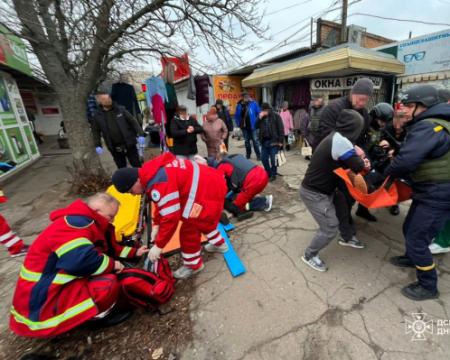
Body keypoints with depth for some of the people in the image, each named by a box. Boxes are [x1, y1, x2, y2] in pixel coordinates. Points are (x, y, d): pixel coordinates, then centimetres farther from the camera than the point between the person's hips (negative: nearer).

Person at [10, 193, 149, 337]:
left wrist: (134, 252, 10)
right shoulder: (76, 222, -26)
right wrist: (112, 264, -21)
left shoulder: (86, 224, 7)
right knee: (108, 284, -23)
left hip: (57, 286, 10)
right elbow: (80, 260, -38)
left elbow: (110, 248, 17)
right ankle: (97, 317, 2)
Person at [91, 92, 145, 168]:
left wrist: (140, 134, -11)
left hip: (129, 144, -1)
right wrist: (98, 145, -1)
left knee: (137, 165, 5)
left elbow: (133, 121, -1)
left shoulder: (121, 109, -1)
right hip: (115, 148, 1)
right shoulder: (97, 116, 2)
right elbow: (96, 132, 10)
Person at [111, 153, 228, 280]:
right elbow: (164, 204, 19)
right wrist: (157, 224, 19)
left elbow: (171, 217, -23)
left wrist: (158, 246, -11)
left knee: (189, 230, 2)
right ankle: (219, 244, 51)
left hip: (208, 192, -10)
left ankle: (193, 264, 24)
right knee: (202, 221, 30)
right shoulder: (153, 172, 7)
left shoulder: (159, 184, -26)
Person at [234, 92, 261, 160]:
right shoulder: (239, 105, 0)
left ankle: (258, 155, 7)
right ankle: (248, 154, 29)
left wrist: (256, 122, -9)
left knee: (255, 141, 0)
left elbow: (258, 113, -3)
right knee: (247, 141, 15)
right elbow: (236, 115, 10)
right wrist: (238, 123, 2)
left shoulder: (253, 103, -8)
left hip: (253, 126, -3)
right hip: (244, 126, 4)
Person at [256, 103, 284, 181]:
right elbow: (256, 126, 4)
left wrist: (280, 141, -12)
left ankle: (273, 174, 16)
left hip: (273, 141, -5)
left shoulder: (276, 116, -5)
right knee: (263, 158, 8)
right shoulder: (261, 117, 10)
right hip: (264, 141, 5)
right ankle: (268, 173, 27)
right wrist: (259, 118, -9)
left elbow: (281, 129, -7)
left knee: (273, 159, 0)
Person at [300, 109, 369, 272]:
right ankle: (309, 255, 16)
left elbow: (347, 160, 16)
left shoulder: (336, 137, 6)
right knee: (330, 228, -3)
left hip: (322, 188, 10)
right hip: (314, 193, -10)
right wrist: (364, 164, 5)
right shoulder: (341, 141, -26)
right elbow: (358, 166, -17)